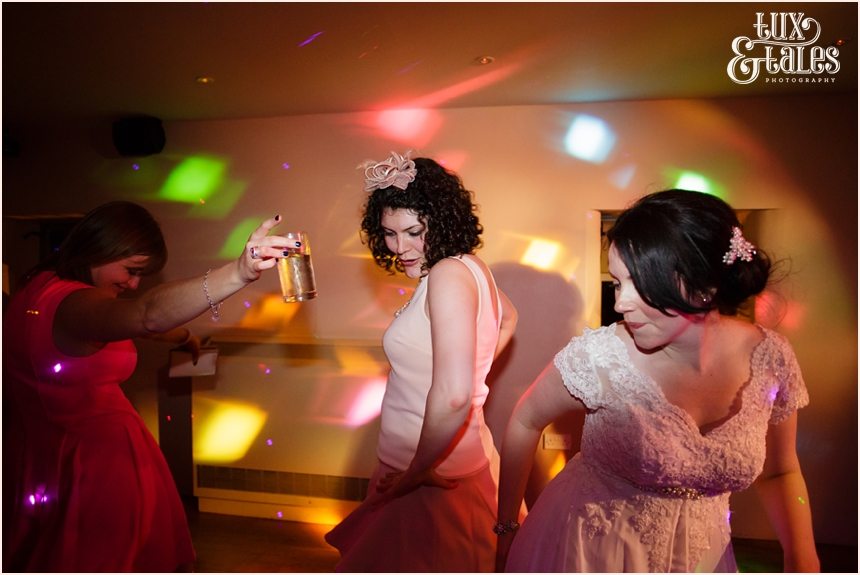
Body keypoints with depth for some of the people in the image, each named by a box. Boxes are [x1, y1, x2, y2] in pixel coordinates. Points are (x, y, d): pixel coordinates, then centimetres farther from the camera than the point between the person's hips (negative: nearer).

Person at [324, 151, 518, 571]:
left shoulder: (448, 274, -24)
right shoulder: (467, 266, 3)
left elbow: (453, 397, -34)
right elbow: (507, 318, 24)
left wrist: (415, 473, -20)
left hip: (432, 480, -9)